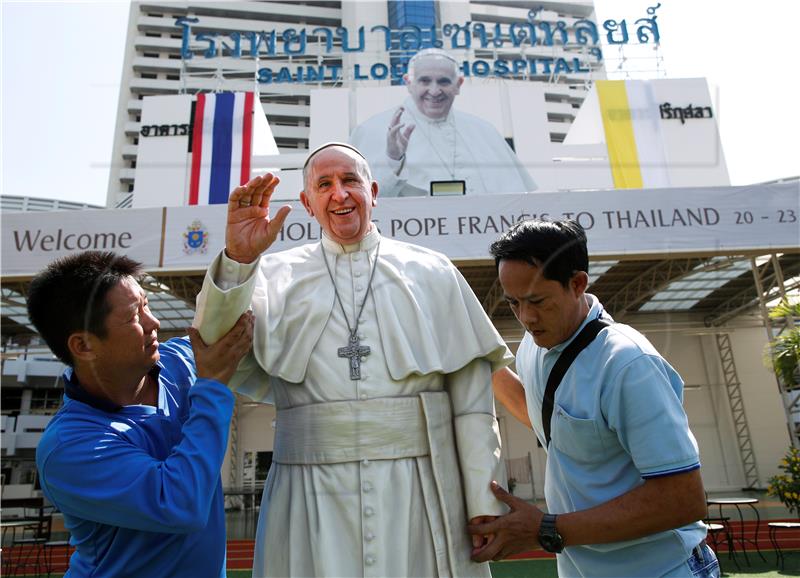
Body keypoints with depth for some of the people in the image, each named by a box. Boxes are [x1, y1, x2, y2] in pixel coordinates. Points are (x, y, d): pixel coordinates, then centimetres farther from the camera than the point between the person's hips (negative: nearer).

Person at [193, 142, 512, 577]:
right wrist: (238, 259, -20)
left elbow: (472, 398, 3)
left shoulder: (431, 272, 7)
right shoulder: (279, 275, 8)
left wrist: (484, 503, -1)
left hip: (420, 490, 1)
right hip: (313, 493, 0)